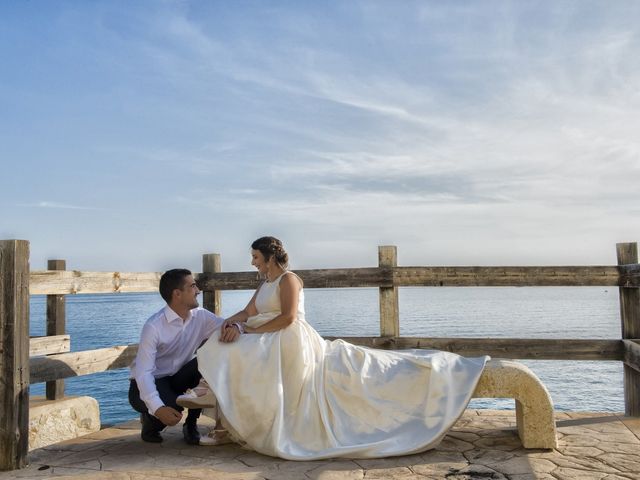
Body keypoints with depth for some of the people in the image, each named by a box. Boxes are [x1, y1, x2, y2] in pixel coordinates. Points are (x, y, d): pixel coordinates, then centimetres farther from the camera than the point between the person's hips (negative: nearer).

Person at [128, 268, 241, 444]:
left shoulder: (200, 316, -7)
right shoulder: (154, 326, -25)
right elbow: (143, 372, -29)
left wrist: (233, 327, -32)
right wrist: (158, 408, -41)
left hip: (176, 379, 6)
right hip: (146, 385, -5)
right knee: (172, 408, -35)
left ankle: (191, 424, -5)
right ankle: (150, 420, 3)